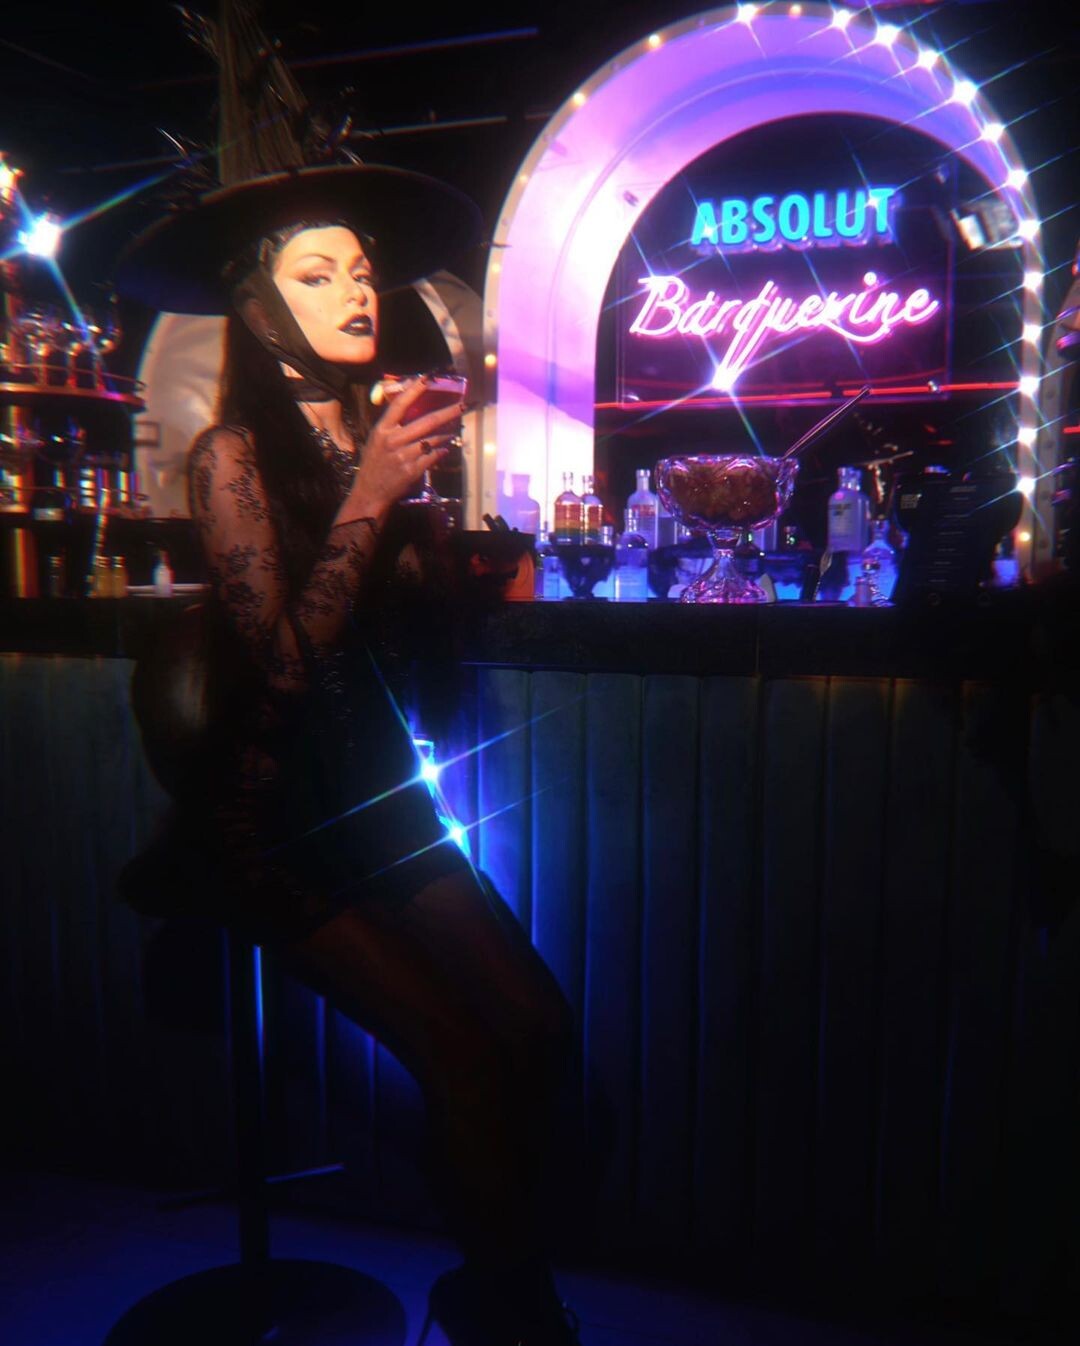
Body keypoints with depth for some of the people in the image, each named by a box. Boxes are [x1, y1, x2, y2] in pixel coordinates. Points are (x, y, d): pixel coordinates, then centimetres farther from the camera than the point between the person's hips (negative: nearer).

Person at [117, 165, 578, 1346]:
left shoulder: (374, 430, 6)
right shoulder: (231, 454, -10)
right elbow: (284, 660, -20)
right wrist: (366, 500, -20)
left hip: (375, 788, 6)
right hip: (267, 813, -5)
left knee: (535, 1023, -3)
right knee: (464, 1054, -11)